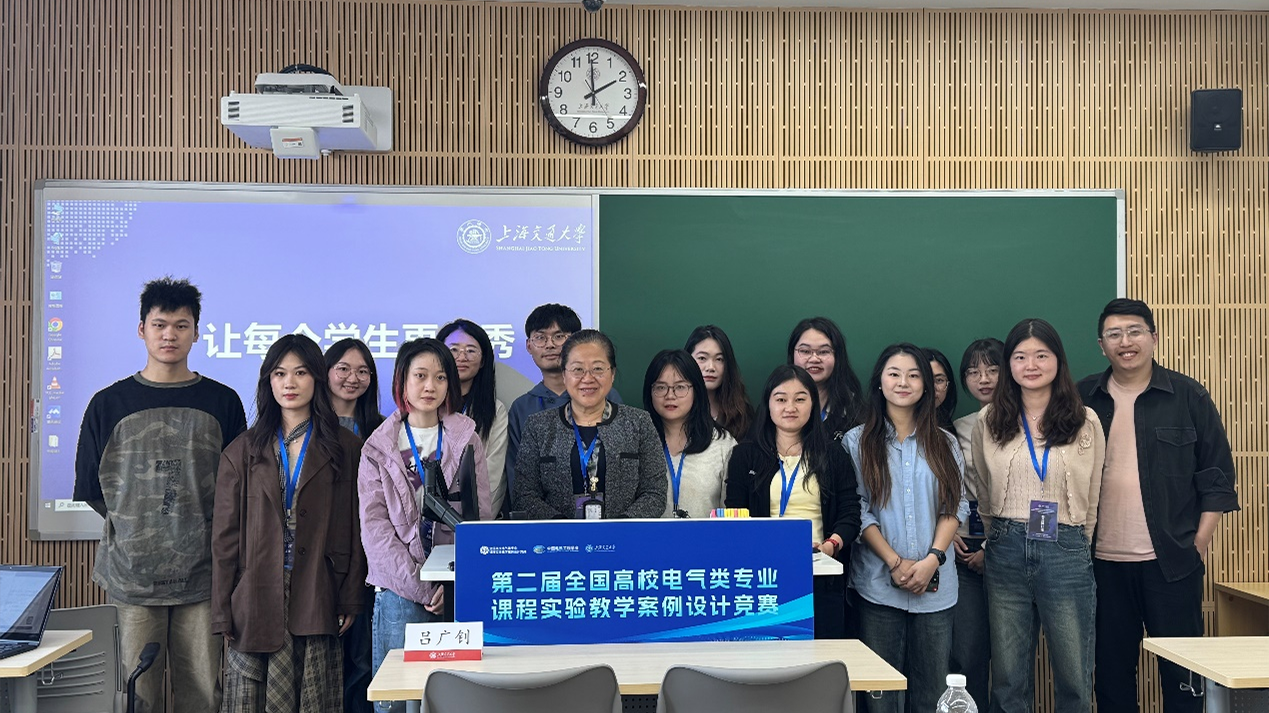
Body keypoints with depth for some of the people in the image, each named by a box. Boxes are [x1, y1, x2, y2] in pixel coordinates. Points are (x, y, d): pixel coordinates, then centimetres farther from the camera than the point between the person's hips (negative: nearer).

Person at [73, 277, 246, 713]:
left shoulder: (222, 402, 5)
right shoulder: (109, 404, 5)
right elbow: (91, 488, 9)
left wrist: (204, 529, 2)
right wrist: (134, 531, 5)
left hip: (202, 577, 0)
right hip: (133, 574, 0)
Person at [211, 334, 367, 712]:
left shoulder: (346, 448, 6)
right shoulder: (244, 450, 9)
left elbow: (354, 531, 5)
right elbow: (225, 535, 6)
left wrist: (351, 600, 0)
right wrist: (222, 613, 1)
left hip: (318, 602, 0)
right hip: (258, 601, 1)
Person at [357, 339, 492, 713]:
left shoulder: (467, 440, 9)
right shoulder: (378, 448, 7)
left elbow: (480, 517, 2)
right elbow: (374, 525, -1)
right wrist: (419, 586, -11)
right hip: (399, 592, 0)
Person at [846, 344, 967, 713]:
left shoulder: (944, 443, 11)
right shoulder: (857, 441, 3)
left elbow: (956, 506, 5)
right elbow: (858, 510, -3)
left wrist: (932, 559, -10)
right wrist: (895, 563, -12)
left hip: (936, 586, 2)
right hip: (878, 584, -2)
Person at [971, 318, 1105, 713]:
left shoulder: (1085, 422, 2)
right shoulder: (989, 422, 4)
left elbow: (1092, 497, 9)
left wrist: (1072, 543, 10)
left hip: (1066, 552, -1)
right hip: (1006, 550, 1)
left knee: (1074, 677, 5)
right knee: (1008, 679, 9)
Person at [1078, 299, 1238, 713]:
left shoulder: (1188, 396, 1)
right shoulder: (1083, 399, 4)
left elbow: (1217, 473, 3)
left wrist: (1201, 541, -4)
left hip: (1172, 559, -1)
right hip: (1103, 560, 2)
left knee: (1182, 669, 6)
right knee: (1111, 669, 10)